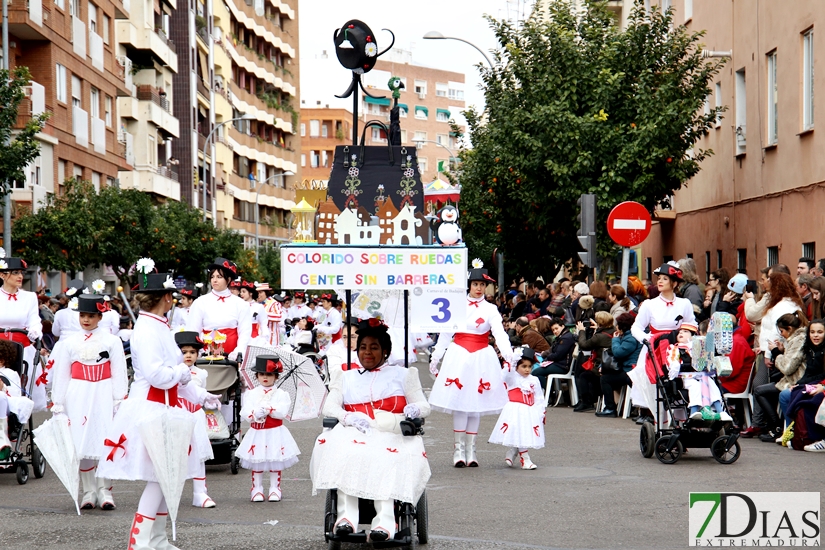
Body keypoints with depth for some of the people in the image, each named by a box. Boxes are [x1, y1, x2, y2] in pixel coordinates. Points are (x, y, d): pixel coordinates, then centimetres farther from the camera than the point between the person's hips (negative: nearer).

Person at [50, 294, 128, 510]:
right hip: (78, 397, 1)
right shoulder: (69, 343, 8)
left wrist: (119, 401, -4)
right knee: (82, 444, 2)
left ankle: (104, 490, 6)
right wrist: (58, 404, 5)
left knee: (105, 443, -4)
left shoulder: (112, 341, 4)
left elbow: (119, 373, 1)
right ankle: (89, 492, 11)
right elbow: (60, 375, 8)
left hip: (104, 397, -1)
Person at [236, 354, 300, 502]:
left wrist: (268, 408, -22)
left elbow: (283, 411, -16)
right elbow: (244, 413, -6)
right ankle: (257, 489, 17)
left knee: (275, 462, 5)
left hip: (275, 434, -1)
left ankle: (275, 489, 16)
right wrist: (255, 414, -24)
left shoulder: (280, 394, -1)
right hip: (257, 434, 2)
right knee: (256, 463, 7)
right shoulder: (251, 394, 4)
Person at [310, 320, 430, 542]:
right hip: (354, 432, 1)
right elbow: (329, 407, 11)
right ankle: (347, 515, -44)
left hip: (392, 434, -1)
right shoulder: (346, 378, 29)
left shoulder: (402, 374, 26)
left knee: (385, 455, -39)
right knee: (342, 449, -37)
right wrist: (348, 417, -12)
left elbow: (424, 406, 16)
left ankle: (384, 520, -51)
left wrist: (415, 409, -10)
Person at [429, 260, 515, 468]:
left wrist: (508, 354, -26)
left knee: (476, 404, 3)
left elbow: (500, 334, -10)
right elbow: (445, 334, 9)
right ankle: (458, 448, 2)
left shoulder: (490, 310, 4)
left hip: (481, 358, 0)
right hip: (459, 356, 0)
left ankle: (471, 449, 11)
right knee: (459, 404, -5)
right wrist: (435, 357, 8)